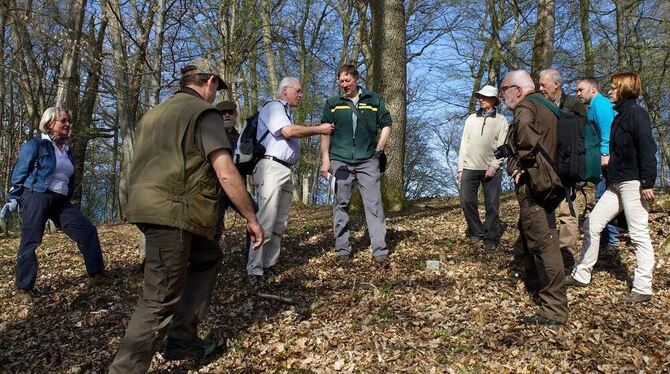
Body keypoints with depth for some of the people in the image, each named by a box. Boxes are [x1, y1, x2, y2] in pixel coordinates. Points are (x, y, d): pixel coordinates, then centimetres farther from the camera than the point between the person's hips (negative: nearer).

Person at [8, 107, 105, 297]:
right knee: (30, 243, -3)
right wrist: (14, 200, -5)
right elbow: (20, 173, -3)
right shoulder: (35, 145, -3)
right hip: (36, 198, -7)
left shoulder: (66, 149, 17)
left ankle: (96, 274, 4)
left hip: (60, 201, 7)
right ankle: (23, 288, 8)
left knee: (87, 230, -3)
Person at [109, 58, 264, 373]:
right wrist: (251, 219, -8)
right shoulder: (204, 113, -6)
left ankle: (183, 341, 22)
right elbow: (226, 174, -15)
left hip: (147, 206, 9)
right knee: (161, 301, -4)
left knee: (207, 258, 22)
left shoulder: (155, 113, 21)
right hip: (172, 213, -9)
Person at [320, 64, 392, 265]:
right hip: (340, 161, 1)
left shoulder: (374, 100, 8)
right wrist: (325, 159, -1)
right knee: (341, 205, 4)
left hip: (367, 161, -1)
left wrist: (379, 150, 3)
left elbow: (386, 125, 12)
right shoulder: (332, 103, 9)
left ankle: (380, 250, -4)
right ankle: (343, 249, 12)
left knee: (374, 204, -5)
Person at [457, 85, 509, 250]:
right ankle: (476, 232, 16)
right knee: (467, 201, 0)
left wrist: (494, 165, -15)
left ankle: (491, 238, 7)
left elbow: (502, 146, -2)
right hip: (470, 167, 3)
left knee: (492, 204, -2)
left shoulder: (501, 120, 5)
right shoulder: (471, 119, 14)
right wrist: (460, 168, 6)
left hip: (491, 168, -3)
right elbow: (464, 144, 12)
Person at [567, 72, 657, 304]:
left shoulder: (636, 113, -10)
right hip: (617, 183, 10)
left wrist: (648, 183, -21)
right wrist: (610, 161, 14)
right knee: (592, 223, 8)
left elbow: (647, 150, -17)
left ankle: (642, 289, 5)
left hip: (633, 183, -10)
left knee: (639, 234, -3)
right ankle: (581, 275, 17)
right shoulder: (620, 116, 18)